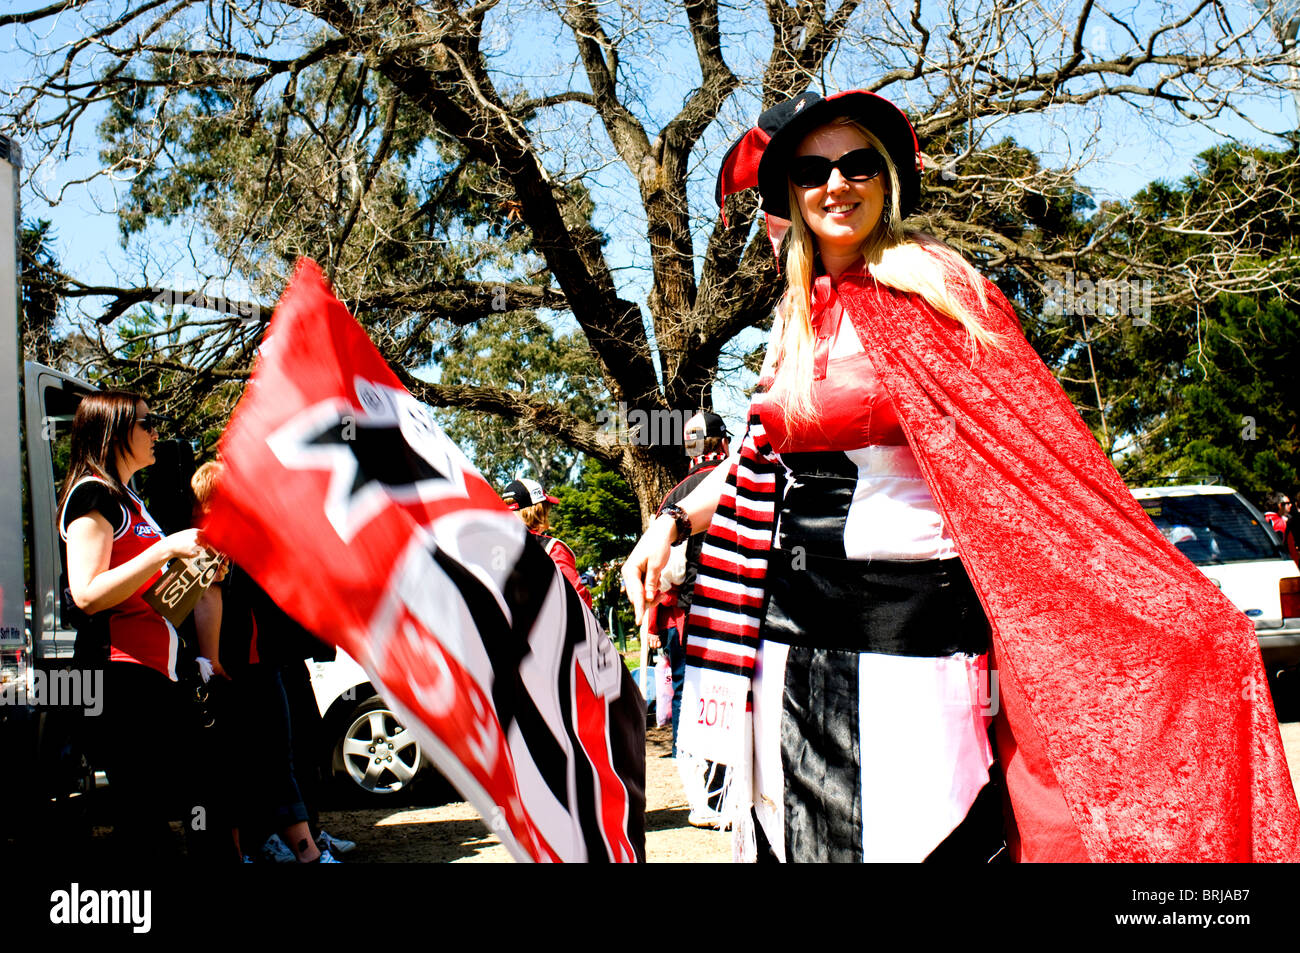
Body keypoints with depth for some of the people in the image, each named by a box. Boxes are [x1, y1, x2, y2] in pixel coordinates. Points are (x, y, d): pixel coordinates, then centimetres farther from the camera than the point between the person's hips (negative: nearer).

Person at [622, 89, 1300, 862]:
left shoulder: (927, 291, -7)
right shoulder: (800, 319, 12)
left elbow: (1033, 444, -13)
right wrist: (674, 524, 13)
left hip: (906, 623, -6)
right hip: (794, 628, 6)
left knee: (919, 841, -2)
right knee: (804, 840, 12)